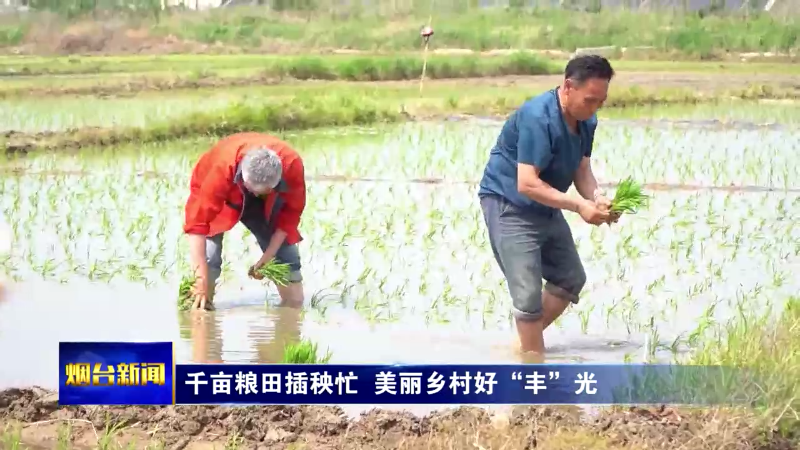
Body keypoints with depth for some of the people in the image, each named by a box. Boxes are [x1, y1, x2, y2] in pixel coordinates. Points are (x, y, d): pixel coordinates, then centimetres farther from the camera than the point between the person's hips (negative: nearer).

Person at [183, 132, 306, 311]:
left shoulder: (292, 165, -36)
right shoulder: (222, 168, -43)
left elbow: (290, 213, -19)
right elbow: (198, 222, -44)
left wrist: (269, 256, -24)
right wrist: (201, 281, -47)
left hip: (267, 203, 2)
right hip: (222, 199, -2)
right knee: (207, 258, -27)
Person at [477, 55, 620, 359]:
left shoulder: (586, 121, -2)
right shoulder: (537, 118, -29)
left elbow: (582, 170, 2)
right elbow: (527, 184, -32)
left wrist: (597, 199, -20)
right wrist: (580, 206, -34)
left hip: (546, 207, 9)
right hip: (508, 205, -9)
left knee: (571, 280, 16)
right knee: (528, 295, -13)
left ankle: (527, 341, 28)